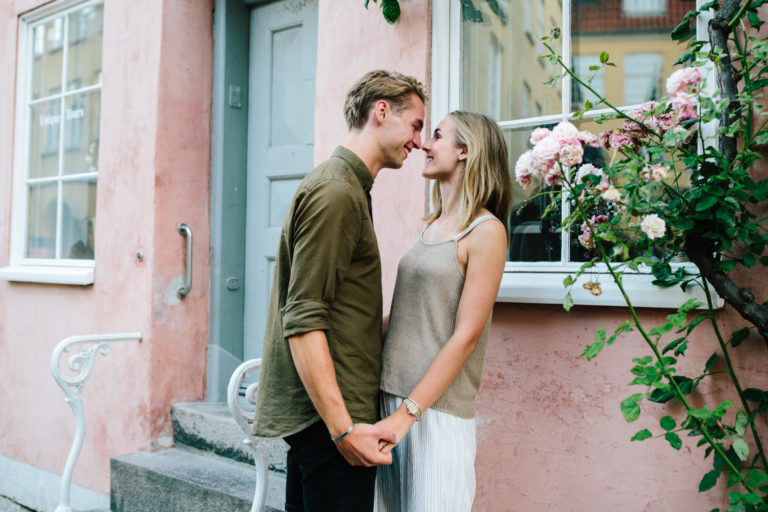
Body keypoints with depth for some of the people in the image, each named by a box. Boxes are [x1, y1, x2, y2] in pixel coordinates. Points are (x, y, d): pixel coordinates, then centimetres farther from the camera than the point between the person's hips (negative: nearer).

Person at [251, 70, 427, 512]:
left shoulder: (351, 189, 18)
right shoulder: (336, 193, -15)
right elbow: (303, 321, -21)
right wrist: (343, 428, -22)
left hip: (318, 414, 10)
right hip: (328, 416, -10)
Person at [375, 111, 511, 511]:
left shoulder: (486, 231, -10)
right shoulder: (433, 226, 12)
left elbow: (465, 336, -14)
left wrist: (408, 411, -17)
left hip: (437, 410, -7)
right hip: (392, 396, 7)